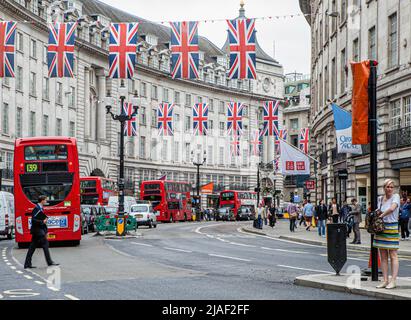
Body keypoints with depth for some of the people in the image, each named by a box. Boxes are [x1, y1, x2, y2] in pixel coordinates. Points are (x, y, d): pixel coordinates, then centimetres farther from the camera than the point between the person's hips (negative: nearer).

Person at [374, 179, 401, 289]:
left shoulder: (396, 196, -6)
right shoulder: (380, 199, 12)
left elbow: (392, 208, -22)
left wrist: (382, 215, -11)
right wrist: (377, 212, 3)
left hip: (392, 227, -6)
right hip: (381, 227, 6)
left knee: (393, 255, -4)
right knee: (383, 256, 6)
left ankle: (393, 281, -2)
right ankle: (385, 280, 11)